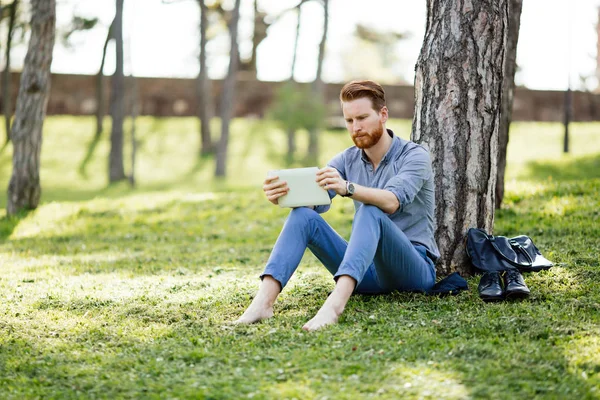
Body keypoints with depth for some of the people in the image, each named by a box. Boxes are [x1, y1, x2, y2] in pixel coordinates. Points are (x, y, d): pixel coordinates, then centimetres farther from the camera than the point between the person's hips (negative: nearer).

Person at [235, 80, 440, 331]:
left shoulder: (414, 156, -7)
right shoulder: (348, 159, 8)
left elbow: (391, 202, -27)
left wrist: (347, 188, -45)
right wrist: (283, 195, -30)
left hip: (414, 268, -5)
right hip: (368, 271, 5)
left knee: (370, 213, -34)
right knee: (303, 215, -16)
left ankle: (335, 303, -54)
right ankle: (263, 302, -34)